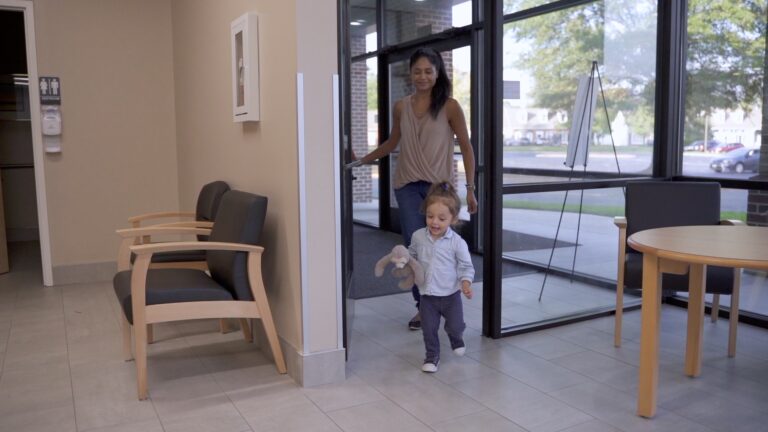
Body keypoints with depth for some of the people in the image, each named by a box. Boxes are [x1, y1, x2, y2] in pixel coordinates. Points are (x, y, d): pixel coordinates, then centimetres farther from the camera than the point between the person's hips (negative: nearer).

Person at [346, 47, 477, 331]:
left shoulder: (449, 107, -3)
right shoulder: (401, 107, 7)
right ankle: (423, 306, 9)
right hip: (408, 186, 2)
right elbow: (392, 143, 22)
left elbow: (466, 148, 0)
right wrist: (361, 161, 20)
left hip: (440, 186, -2)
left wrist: (470, 188, -5)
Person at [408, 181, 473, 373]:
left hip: (450, 294, -2)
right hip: (427, 294, 2)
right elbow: (412, 255, 14)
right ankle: (432, 355, 30)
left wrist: (466, 283, -21)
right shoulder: (418, 236, -6)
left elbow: (466, 266, -7)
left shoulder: (457, 242, -15)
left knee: (455, 326, 9)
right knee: (429, 329, 7)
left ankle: (456, 338, 45)